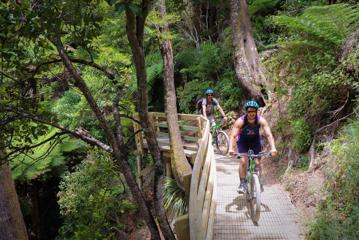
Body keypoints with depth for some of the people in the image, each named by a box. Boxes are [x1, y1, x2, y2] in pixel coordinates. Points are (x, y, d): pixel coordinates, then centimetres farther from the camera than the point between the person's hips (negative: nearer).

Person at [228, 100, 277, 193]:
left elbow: (269, 135, -32)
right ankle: (242, 183, -7)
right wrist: (231, 149, -50)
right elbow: (233, 136, -35)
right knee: (243, 161, -19)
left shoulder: (261, 120, -27)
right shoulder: (240, 121, -30)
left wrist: (273, 148, -46)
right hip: (243, 141, -1)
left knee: (257, 163, -7)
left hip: (255, 141, 1)